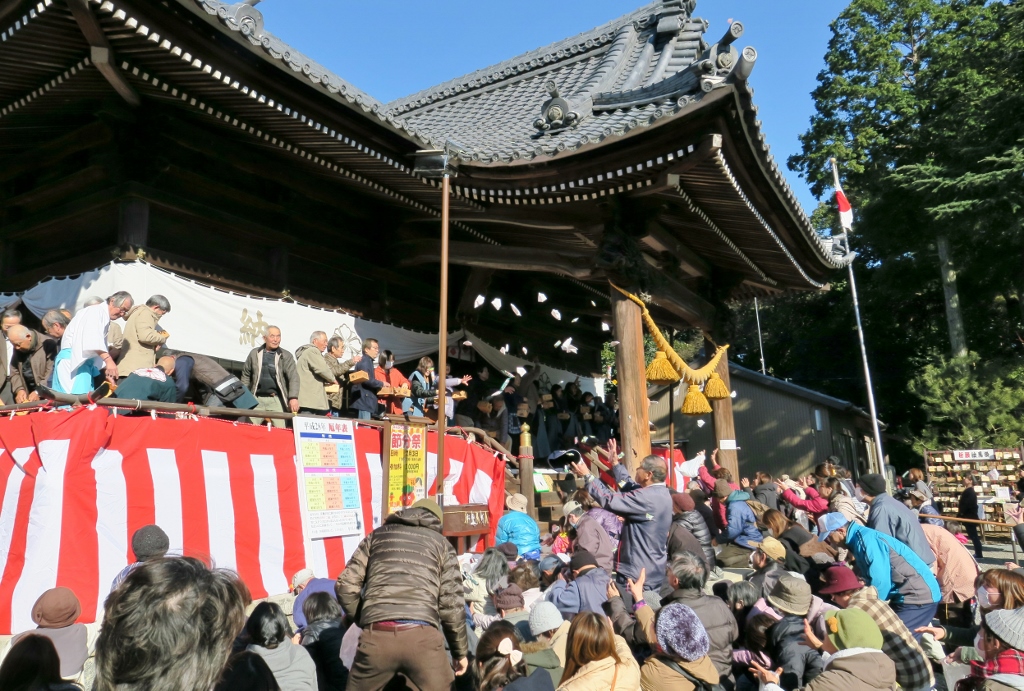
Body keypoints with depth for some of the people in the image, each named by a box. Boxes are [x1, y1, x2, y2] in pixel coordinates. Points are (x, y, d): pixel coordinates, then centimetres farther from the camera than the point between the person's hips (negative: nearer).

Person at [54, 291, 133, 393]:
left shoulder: (105, 319, 19)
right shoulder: (95, 310, -7)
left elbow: (101, 350, 20)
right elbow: (92, 337, -23)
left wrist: (107, 373, 15)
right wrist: (108, 360, -32)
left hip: (85, 361, 9)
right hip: (73, 359, -9)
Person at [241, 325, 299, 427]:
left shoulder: (286, 356, 2)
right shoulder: (254, 353, 10)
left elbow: (294, 377, -7)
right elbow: (246, 375, 17)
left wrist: (293, 397, -20)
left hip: (276, 400, -2)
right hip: (257, 399, 2)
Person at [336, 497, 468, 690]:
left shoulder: (378, 534, 23)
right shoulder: (441, 542, 18)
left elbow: (346, 585, 14)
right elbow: (451, 603, 10)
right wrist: (460, 651, 19)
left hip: (377, 635, 2)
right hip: (422, 635, -1)